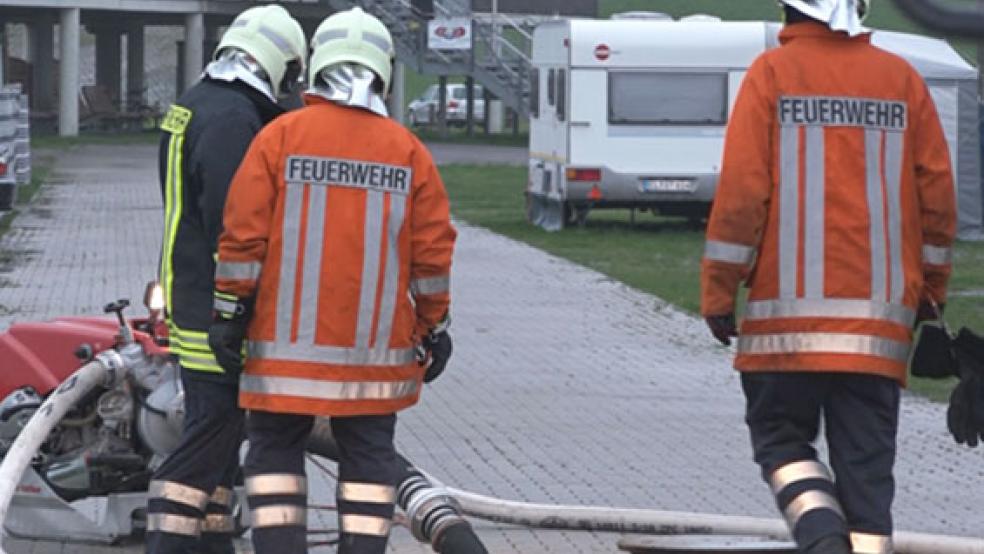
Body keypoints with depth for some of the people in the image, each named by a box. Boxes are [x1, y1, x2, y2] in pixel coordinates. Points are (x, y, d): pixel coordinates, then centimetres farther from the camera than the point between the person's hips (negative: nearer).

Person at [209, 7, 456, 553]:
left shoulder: (281, 136, -4)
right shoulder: (409, 151, 1)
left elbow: (244, 235, -6)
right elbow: (433, 251, 3)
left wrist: (231, 309, 2)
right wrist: (434, 326, 13)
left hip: (289, 340, -1)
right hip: (376, 345, 1)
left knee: (276, 448, 7)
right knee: (369, 454, 9)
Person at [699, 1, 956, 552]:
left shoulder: (773, 73, -3)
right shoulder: (902, 79, 7)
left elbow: (741, 191, -8)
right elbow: (937, 194, 9)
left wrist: (718, 292, -1)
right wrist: (930, 289, 20)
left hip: (789, 308, -2)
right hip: (880, 315, 3)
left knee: (782, 437, 10)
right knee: (866, 461, 6)